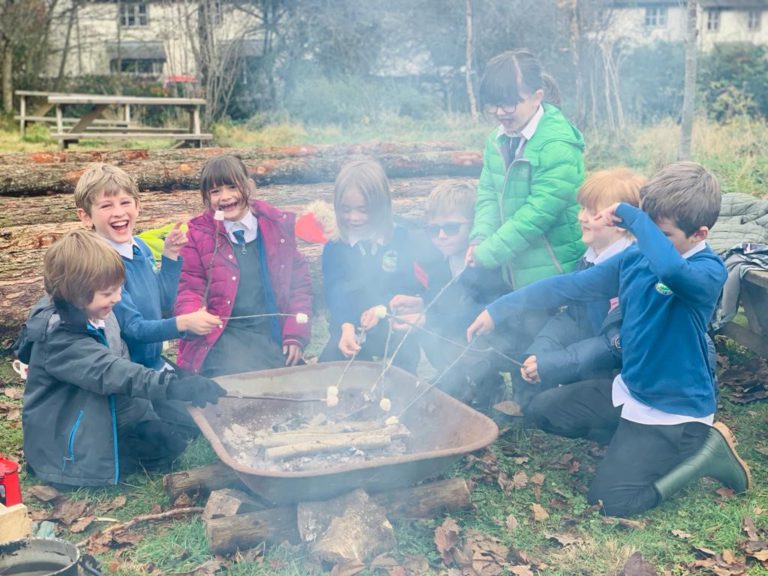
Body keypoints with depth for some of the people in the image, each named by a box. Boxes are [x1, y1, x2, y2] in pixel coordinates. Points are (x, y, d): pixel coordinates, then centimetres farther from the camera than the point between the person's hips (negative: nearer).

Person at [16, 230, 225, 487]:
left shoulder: (95, 313, -1)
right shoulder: (58, 336, -27)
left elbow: (120, 365, 7)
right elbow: (111, 372, -39)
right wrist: (176, 386, -49)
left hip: (107, 421, 8)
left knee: (174, 437, 2)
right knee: (164, 448, -10)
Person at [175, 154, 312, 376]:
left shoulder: (277, 225, 9)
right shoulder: (198, 234, 4)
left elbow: (299, 281, 11)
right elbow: (189, 289, 4)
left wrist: (295, 334, 1)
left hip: (274, 335, 3)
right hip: (222, 336, -3)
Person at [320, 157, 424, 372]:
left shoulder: (401, 238, 2)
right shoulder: (334, 248, 3)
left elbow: (411, 284, 0)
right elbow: (334, 293, -7)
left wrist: (384, 308, -19)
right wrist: (346, 327, -27)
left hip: (393, 325, -1)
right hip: (349, 327, 1)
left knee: (405, 356, -27)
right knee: (329, 362, -22)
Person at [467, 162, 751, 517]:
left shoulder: (708, 271, -24)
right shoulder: (635, 257, -2)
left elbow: (669, 268, -50)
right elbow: (572, 286, 4)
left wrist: (632, 217, -33)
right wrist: (501, 308, 2)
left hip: (675, 409, -8)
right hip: (630, 390, 8)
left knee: (609, 501, -14)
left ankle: (707, 448, 2)